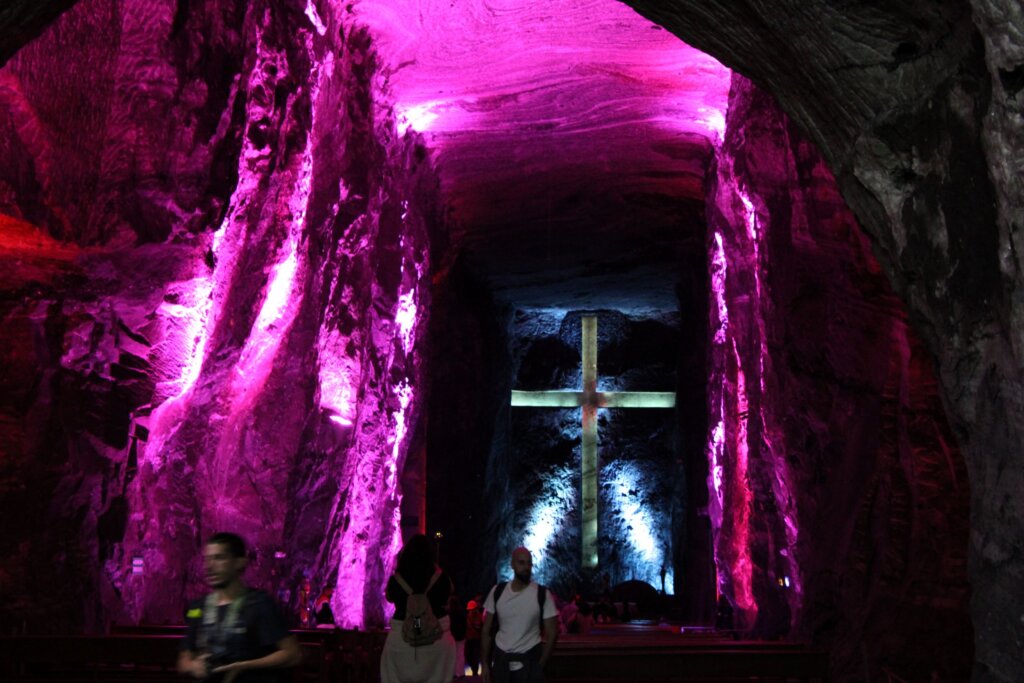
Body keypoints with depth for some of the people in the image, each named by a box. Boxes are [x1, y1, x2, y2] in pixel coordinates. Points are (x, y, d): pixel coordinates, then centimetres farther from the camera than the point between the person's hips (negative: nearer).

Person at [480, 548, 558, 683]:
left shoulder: (542, 594, -8)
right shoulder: (497, 592, -1)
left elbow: (551, 633, -4)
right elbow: (486, 630, 4)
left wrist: (540, 665, -7)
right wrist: (484, 663, 0)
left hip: (529, 660, -2)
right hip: (501, 658, 2)